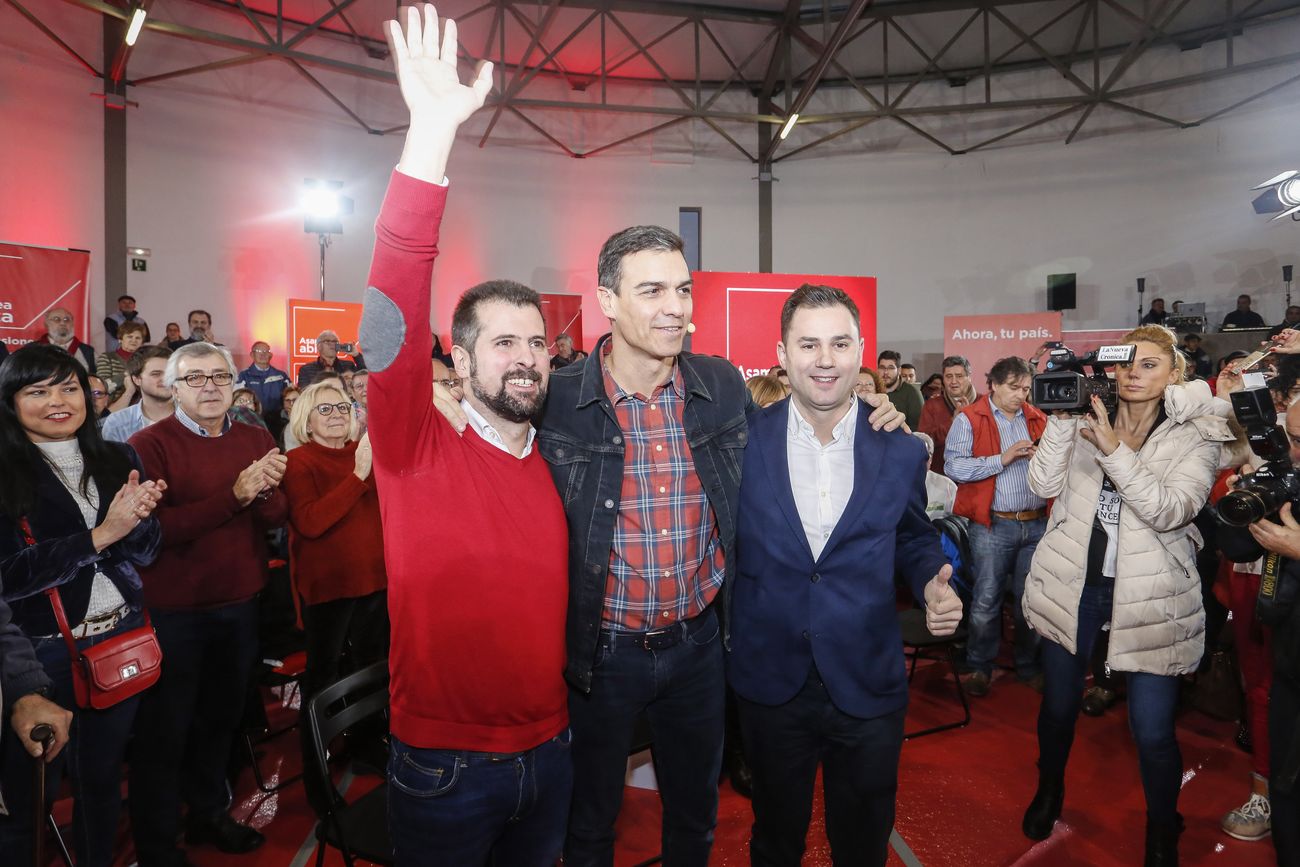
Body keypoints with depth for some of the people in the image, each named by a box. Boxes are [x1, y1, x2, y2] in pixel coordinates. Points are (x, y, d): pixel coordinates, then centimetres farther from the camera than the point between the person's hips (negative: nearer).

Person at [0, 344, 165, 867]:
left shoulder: (118, 461, 2)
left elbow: (144, 551, 3)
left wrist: (138, 518, -19)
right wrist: (99, 535, -24)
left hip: (122, 639, 4)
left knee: (103, 775, 20)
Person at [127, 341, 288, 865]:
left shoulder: (256, 440, 3)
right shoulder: (149, 444, -13)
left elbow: (277, 518, -4)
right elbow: (155, 529, -23)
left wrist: (266, 492, -26)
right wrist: (233, 494, -32)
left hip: (239, 605, 5)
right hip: (172, 612, -5)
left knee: (221, 718, 20)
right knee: (164, 731, 9)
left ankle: (207, 816, 41)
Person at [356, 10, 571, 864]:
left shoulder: (555, 464, 0)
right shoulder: (419, 450, -14)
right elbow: (394, 313, -29)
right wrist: (433, 131, -35)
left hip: (550, 752, 4)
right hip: (444, 768, -4)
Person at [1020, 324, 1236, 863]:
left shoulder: (1197, 435, -4)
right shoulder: (1087, 419, 2)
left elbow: (1170, 510, -18)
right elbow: (1043, 485, -7)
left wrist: (1114, 451, -27)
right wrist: (1061, 419, -16)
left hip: (1149, 595, -2)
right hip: (1072, 584, 2)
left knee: (1153, 732, 1)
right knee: (1059, 705, 17)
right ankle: (1049, 791, 44)